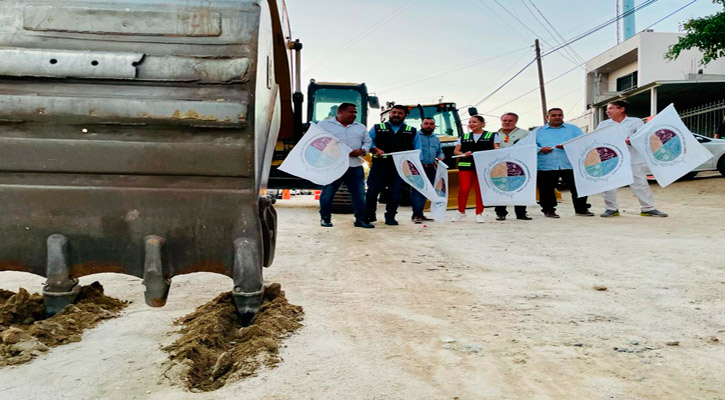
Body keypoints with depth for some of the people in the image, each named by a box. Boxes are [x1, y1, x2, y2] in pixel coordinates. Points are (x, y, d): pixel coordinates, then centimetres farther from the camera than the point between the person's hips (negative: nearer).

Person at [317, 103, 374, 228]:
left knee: (359, 194, 1)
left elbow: (368, 142, 18)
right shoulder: (324, 124, 5)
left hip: (355, 166, 3)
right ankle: (325, 218, 14)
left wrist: (362, 150, -3)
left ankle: (360, 219, 9)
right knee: (327, 193, 1)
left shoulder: (360, 127, 18)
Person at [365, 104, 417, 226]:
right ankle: (369, 215, 14)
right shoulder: (377, 128, 12)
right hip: (380, 164, -1)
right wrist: (376, 150, -15)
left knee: (395, 193, 0)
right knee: (372, 190, -1)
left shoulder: (412, 132, 15)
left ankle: (390, 217, 14)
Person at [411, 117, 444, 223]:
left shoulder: (436, 139, 24)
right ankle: (416, 214, -13)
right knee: (417, 190, -12)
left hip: (431, 169, 6)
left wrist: (440, 157, 7)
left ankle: (419, 213, 15)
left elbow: (440, 152, 30)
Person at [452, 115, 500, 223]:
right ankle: (461, 211, 11)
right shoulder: (463, 137, 18)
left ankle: (479, 213, 10)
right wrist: (464, 154, -7)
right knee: (463, 189, -6)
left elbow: (497, 149, 4)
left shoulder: (492, 135, 12)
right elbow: (456, 151, 14)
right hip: (465, 165, 2)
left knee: (480, 190, -1)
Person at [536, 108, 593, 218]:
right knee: (546, 190, 1)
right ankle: (548, 210, 15)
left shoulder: (573, 129, 15)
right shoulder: (538, 131, 13)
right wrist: (540, 149, -14)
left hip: (571, 165, 1)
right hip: (546, 166, 0)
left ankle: (581, 209, 14)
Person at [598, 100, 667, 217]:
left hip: (633, 160, -2)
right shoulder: (603, 124, 14)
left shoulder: (636, 122, 7)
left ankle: (648, 209, 9)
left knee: (640, 184, 1)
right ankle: (611, 208, 11)